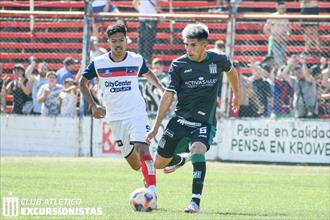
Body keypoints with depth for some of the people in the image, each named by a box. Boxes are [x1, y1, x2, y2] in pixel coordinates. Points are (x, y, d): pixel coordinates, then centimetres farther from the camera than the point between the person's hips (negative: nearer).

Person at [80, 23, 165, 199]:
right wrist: (93, 105, -1)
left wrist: (161, 87, 3)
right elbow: (83, 82, 9)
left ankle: (152, 190, -29)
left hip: (136, 113, -2)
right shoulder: (98, 63, -4)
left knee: (141, 148, -25)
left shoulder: (136, 60, -2)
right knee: (135, 164, 6)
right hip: (115, 117, 2)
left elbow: (147, 73, 20)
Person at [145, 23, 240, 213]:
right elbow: (168, 96, -1)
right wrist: (156, 127, -4)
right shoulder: (179, 65, -5)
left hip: (205, 122, -2)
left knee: (198, 150, -33)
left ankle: (196, 202, -29)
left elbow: (231, 71, 22)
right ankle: (181, 159, 45)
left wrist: (236, 94, 35)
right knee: (159, 164, 8)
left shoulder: (219, 60, -3)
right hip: (180, 120, 2)